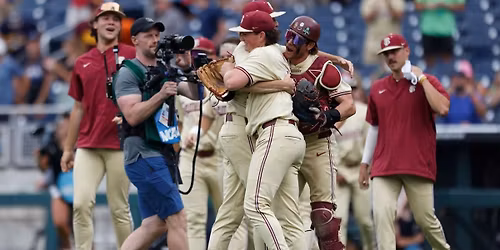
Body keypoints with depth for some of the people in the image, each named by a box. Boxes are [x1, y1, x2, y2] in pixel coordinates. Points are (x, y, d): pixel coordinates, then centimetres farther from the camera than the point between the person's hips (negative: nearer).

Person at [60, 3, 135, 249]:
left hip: (120, 145, -3)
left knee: (119, 208, 1)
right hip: (88, 145, 3)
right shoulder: (82, 63, 13)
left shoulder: (131, 55, 3)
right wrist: (68, 148, 17)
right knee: (81, 204, -8)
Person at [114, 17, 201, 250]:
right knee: (177, 218, -10)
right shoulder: (128, 74, -7)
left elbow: (195, 95, 10)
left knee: (155, 224, 7)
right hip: (144, 155, -8)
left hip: (163, 153, 8)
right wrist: (161, 94, -24)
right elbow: (133, 115, -17)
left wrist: (187, 70, -5)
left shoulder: (165, 71, 15)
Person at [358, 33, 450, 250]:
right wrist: (365, 163, 18)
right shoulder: (378, 88, 14)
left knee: (425, 218, 2)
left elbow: (442, 108, -18)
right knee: (382, 214, -16)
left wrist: (421, 77, -12)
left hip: (419, 165, -3)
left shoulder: (427, 82, 2)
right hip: (384, 167, 3)